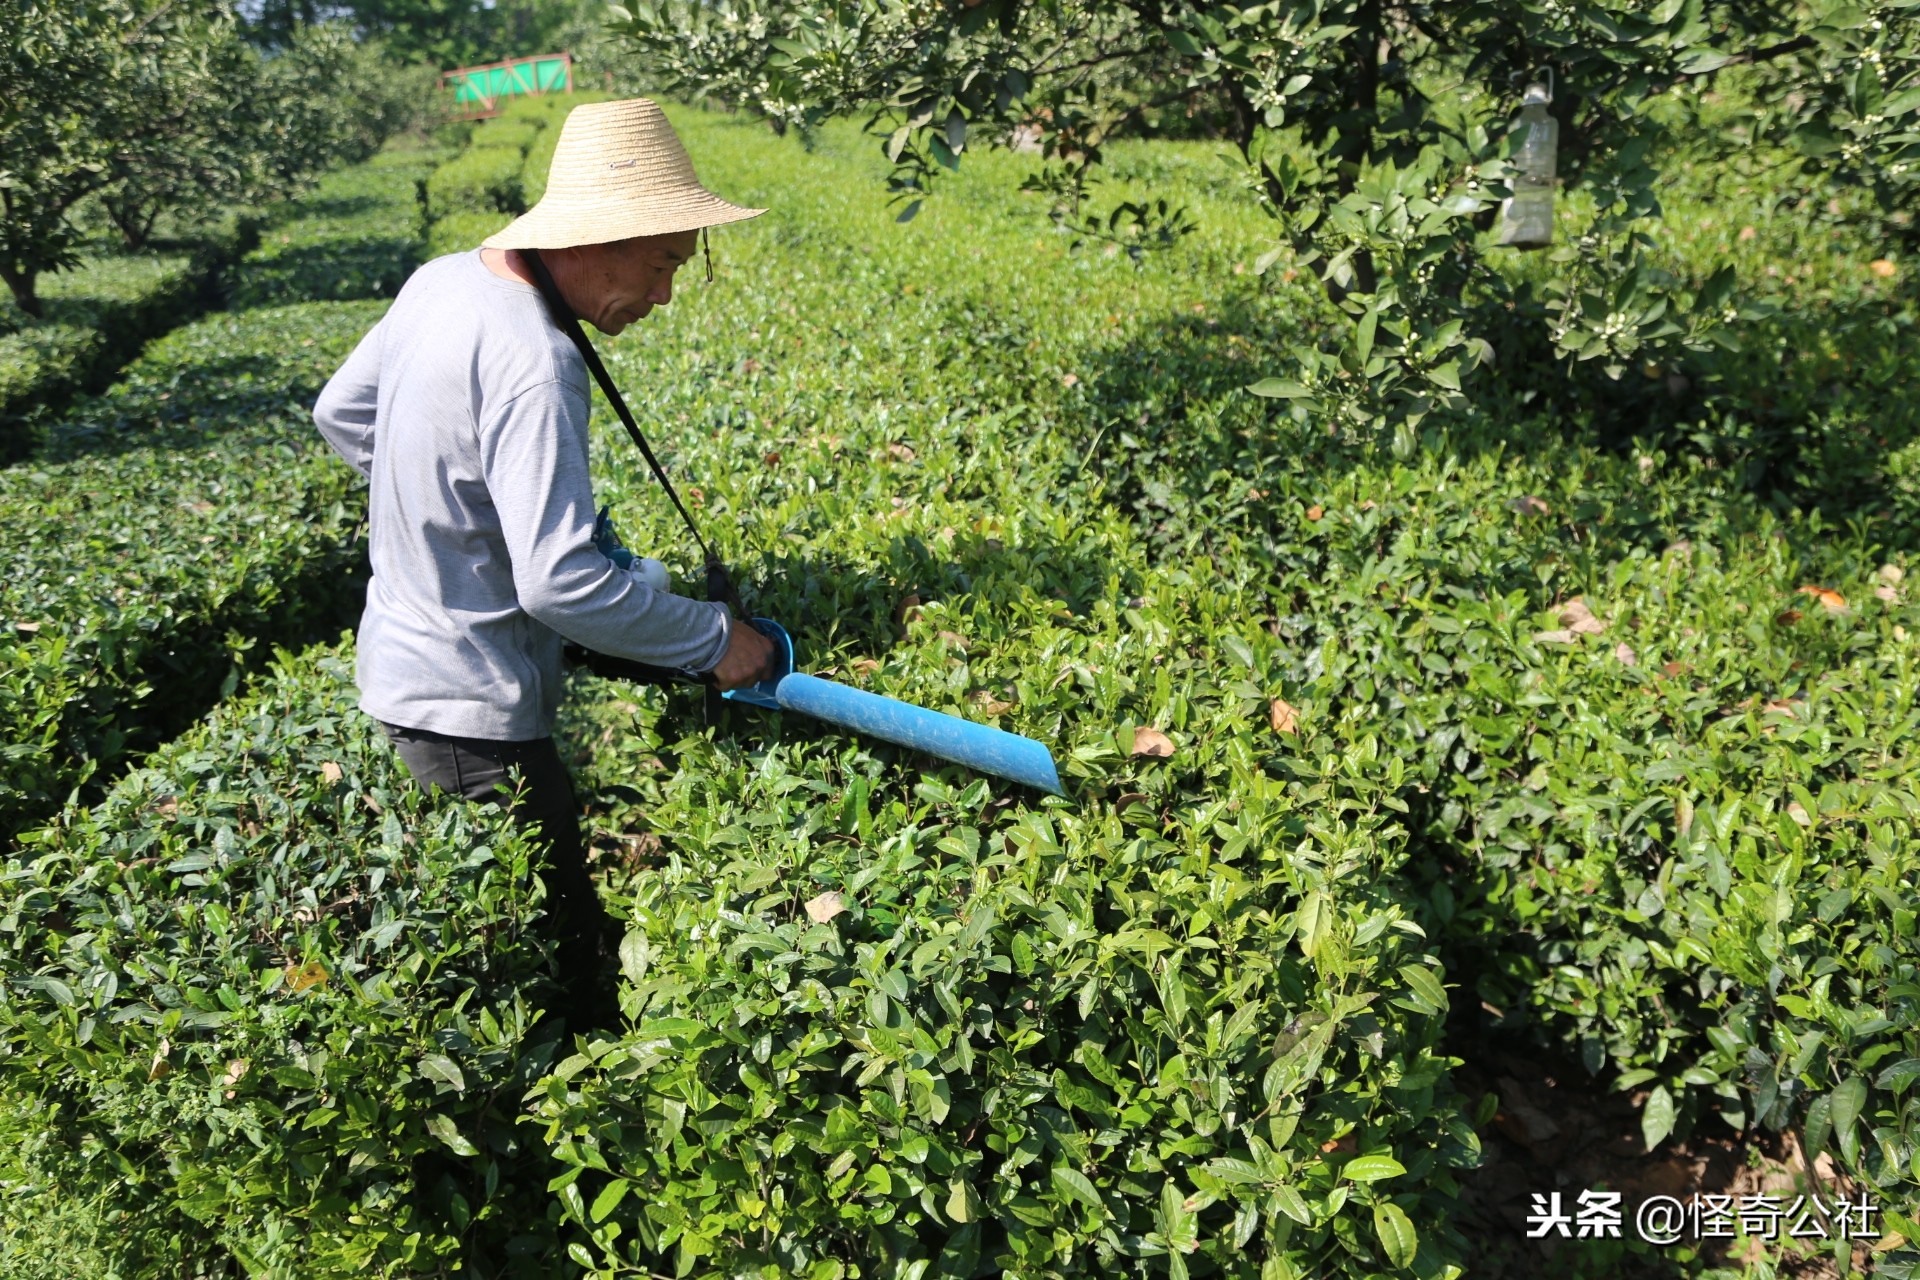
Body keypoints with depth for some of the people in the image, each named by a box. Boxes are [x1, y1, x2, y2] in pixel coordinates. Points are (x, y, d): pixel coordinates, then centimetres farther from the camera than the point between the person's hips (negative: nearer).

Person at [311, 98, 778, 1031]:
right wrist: (715, 641, -20)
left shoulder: (442, 282, 3)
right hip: (470, 713, -10)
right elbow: (558, 584, -31)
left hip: (400, 664, 10)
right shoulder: (533, 364, -27)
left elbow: (339, 412, 19)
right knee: (560, 937, 1)